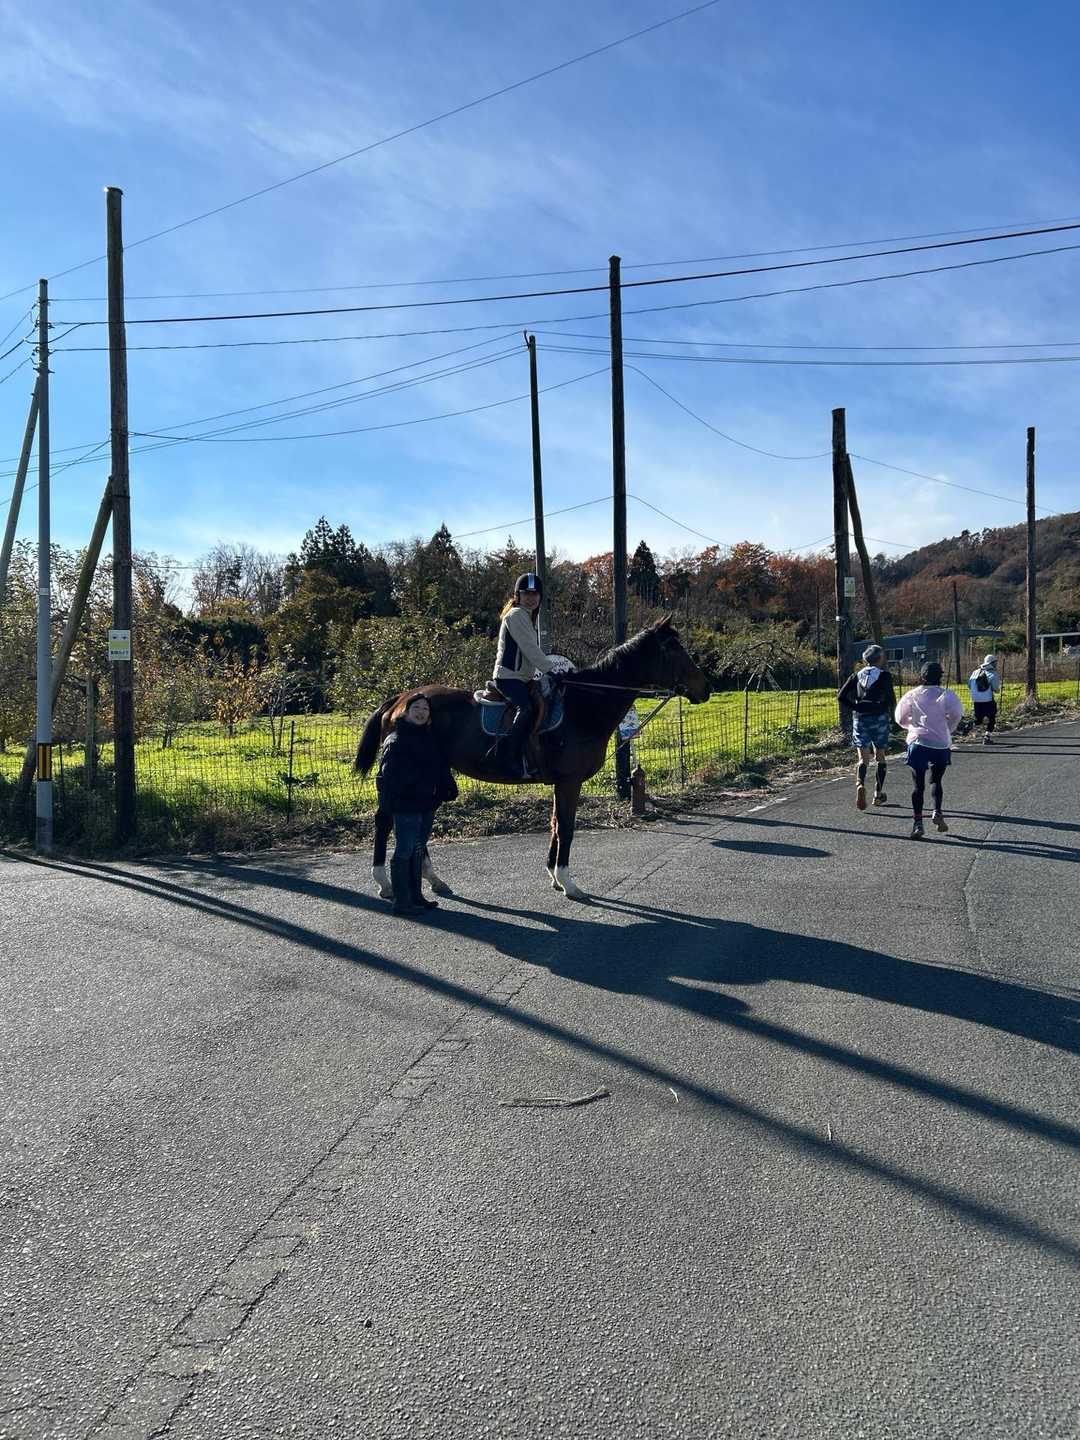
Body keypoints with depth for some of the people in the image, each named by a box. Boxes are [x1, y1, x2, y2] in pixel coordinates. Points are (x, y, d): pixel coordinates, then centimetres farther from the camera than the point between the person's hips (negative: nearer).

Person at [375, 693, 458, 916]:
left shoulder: (430, 737, 12)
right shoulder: (397, 740, -12)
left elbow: (441, 768, 14)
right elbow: (390, 774, -20)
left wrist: (448, 789, 2)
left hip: (427, 805, 9)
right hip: (405, 806, -8)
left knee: (417, 851, 17)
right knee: (404, 852, -2)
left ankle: (416, 896, 28)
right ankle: (401, 901, 4)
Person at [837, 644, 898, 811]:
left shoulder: (857, 675, 9)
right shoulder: (884, 675, -2)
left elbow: (841, 697, 1)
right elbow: (891, 699, -10)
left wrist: (856, 708, 5)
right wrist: (891, 715, 7)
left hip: (859, 719, 2)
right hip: (879, 718, -2)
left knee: (863, 758, 1)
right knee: (880, 757, 15)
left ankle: (860, 784, -28)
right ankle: (878, 794, 19)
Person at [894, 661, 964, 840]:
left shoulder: (913, 695, 5)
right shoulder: (946, 695, -1)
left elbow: (900, 718, 10)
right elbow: (956, 713, -13)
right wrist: (947, 730, 3)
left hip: (918, 743, 0)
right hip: (941, 744, 0)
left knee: (918, 785, 2)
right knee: (936, 781, 18)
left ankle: (917, 822, -6)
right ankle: (937, 812, -2)